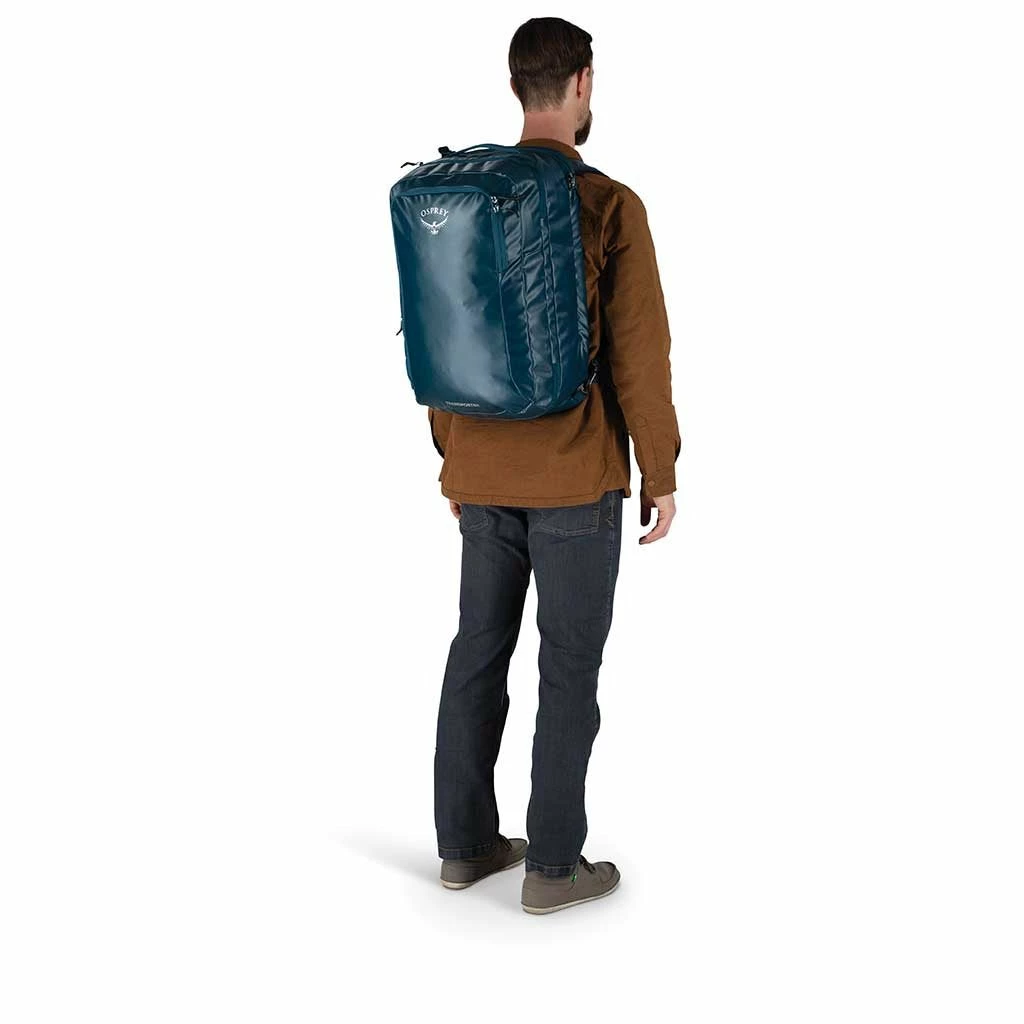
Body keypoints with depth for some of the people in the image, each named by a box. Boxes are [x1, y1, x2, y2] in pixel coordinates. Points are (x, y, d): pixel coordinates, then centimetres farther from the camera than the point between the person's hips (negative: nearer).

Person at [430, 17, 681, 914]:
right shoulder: (611, 207, -14)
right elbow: (639, 357, -15)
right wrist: (662, 477, -5)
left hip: (484, 475, 6)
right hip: (576, 479, -6)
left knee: (479, 653, 15)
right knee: (571, 668, 4)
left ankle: (465, 842, 23)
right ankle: (554, 865, 11)